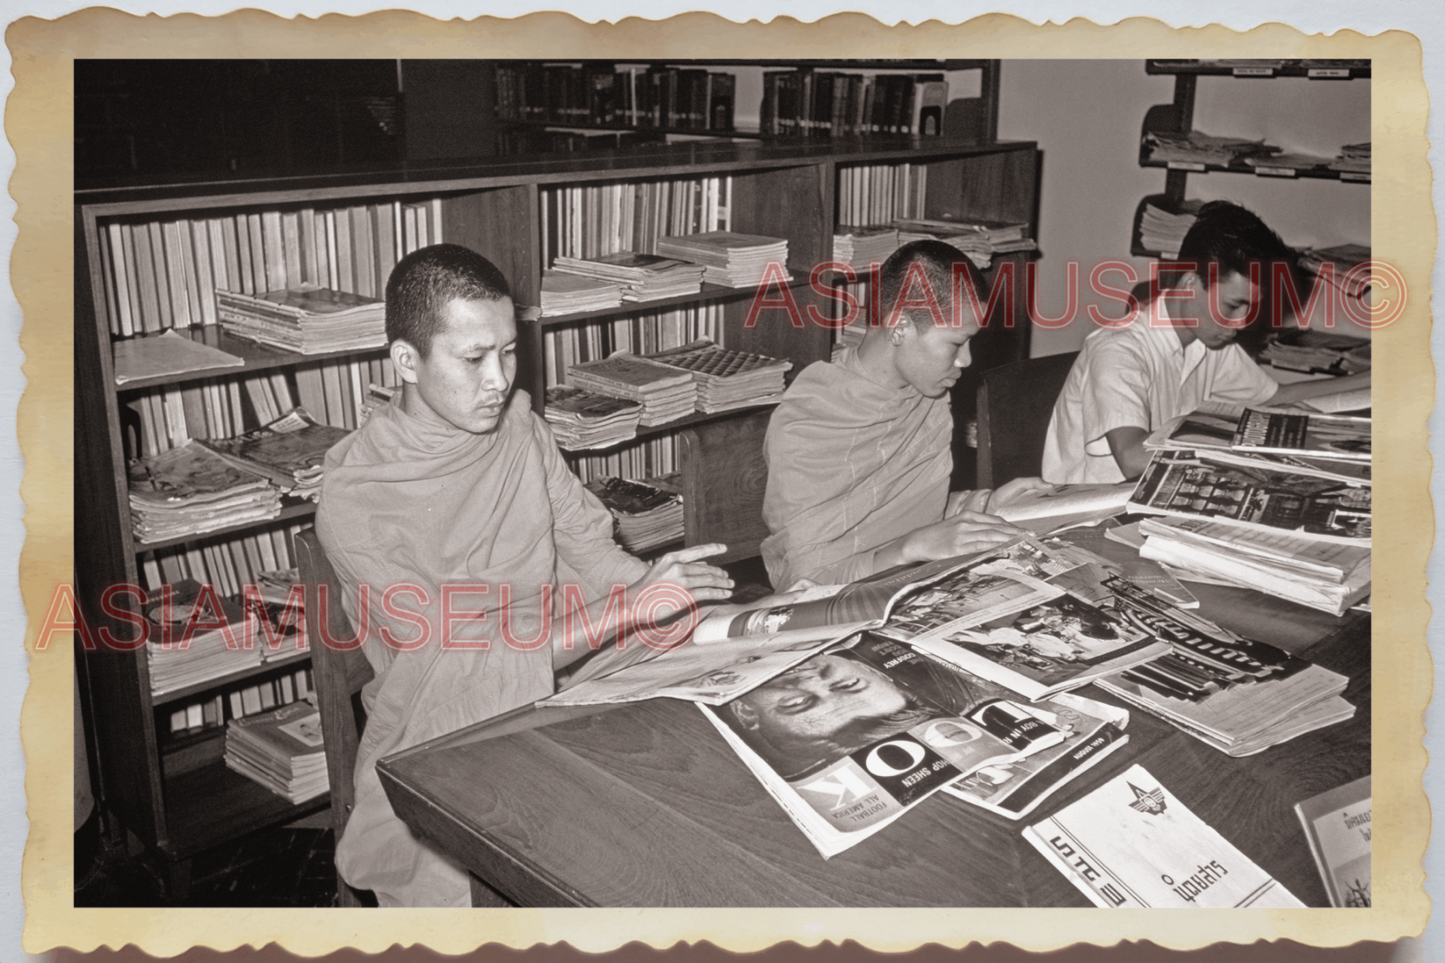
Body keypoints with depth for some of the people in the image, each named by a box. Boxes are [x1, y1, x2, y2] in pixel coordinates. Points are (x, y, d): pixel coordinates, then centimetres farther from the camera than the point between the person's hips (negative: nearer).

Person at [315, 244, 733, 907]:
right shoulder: (354, 501, -15)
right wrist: (632, 608, -24)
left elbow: (589, 551, 5)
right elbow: (458, 666, -19)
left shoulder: (518, 424, 3)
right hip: (436, 748, -4)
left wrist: (666, 587, -16)